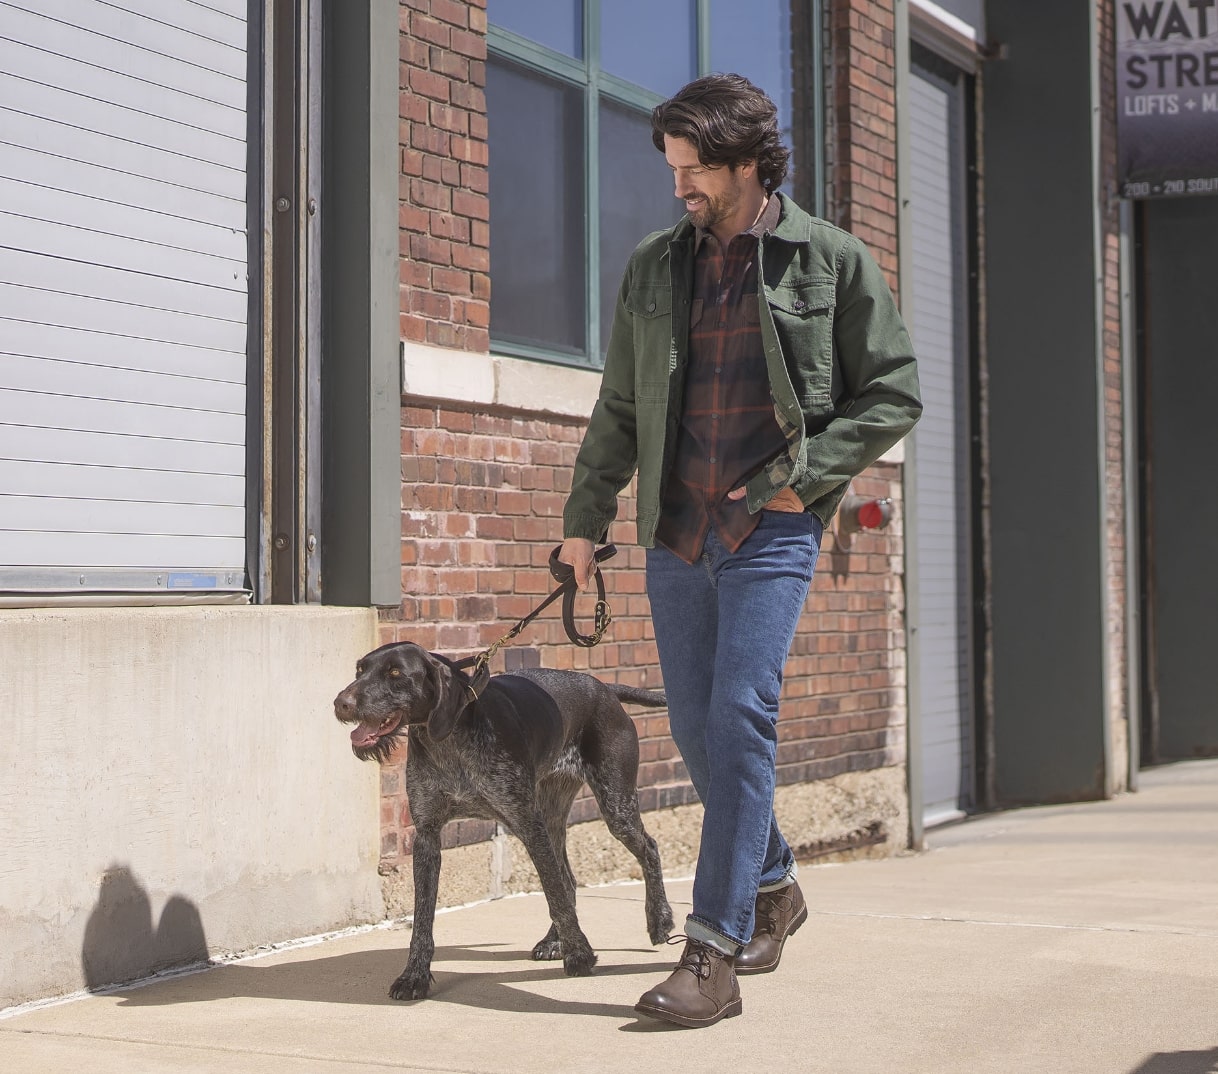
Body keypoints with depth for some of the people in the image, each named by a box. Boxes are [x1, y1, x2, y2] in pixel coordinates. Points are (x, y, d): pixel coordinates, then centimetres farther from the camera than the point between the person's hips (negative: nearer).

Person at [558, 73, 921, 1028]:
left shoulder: (833, 261, 0)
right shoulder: (654, 267, 11)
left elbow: (894, 395, 2)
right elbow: (620, 406, 17)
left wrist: (805, 474, -9)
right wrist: (586, 515, 11)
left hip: (771, 529, -5)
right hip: (676, 528, 5)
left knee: (740, 715, -15)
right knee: (696, 724, 8)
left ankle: (716, 953, -14)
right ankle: (773, 887, 32)